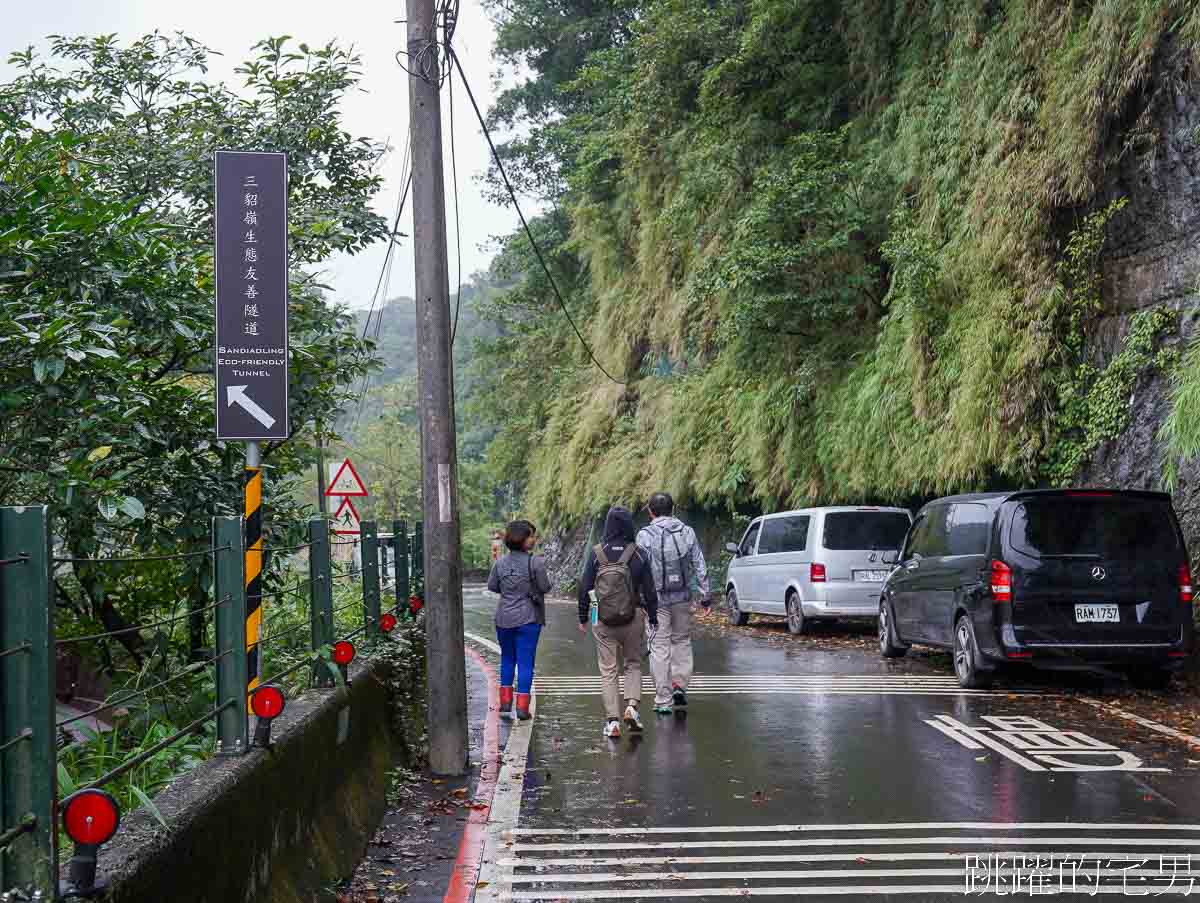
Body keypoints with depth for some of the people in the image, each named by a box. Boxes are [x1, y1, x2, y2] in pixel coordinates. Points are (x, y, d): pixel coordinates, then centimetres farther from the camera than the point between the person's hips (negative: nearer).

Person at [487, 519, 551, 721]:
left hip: (504, 618, 4)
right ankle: (522, 707, 3)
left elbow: (492, 586, 6)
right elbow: (545, 587, -11)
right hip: (528, 619, -4)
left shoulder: (501, 563, -2)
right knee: (525, 662, 3)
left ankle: (505, 702, 17)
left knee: (507, 659, 19)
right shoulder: (536, 562, -16)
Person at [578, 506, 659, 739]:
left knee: (608, 671, 7)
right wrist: (653, 619, 10)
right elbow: (649, 591, -2)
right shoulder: (638, 555, -6)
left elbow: (584, 588, -2)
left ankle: (612, 721, 5)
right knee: (633, 664, 18)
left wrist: (583, 618, 9)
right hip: (633, 619, 0)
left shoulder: (596, 553, -6)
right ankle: (632, 705, -2)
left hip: (603, 621, 0)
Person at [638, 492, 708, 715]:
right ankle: (680, 684, 6)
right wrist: (705, 593, 10)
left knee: (659, 647, 2)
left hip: (656, 598, -3)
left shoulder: (645, 535, -7)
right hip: (683, 596, 3)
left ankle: (663, 700, 3)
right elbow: (700, 566, 5)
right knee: (682, 640, 20)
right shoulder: (687, 532, 4)